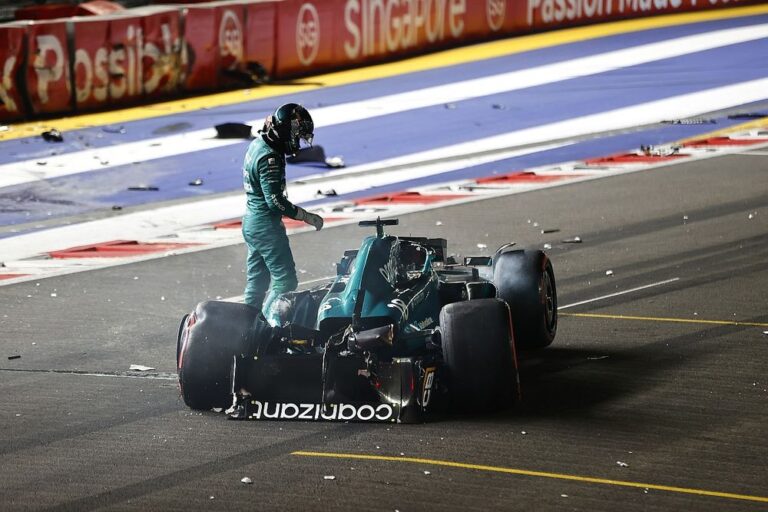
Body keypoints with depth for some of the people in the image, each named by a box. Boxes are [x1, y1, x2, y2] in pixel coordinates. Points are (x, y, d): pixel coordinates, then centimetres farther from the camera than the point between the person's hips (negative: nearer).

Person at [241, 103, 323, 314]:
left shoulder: (257, 144, 9)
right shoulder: (269, 158, -22)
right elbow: (276, 201, -25)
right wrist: (307, 216, -18)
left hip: (251, 223, 10)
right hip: (267, 225, -10)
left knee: (256, 281, 16)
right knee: (285, 281, -7)